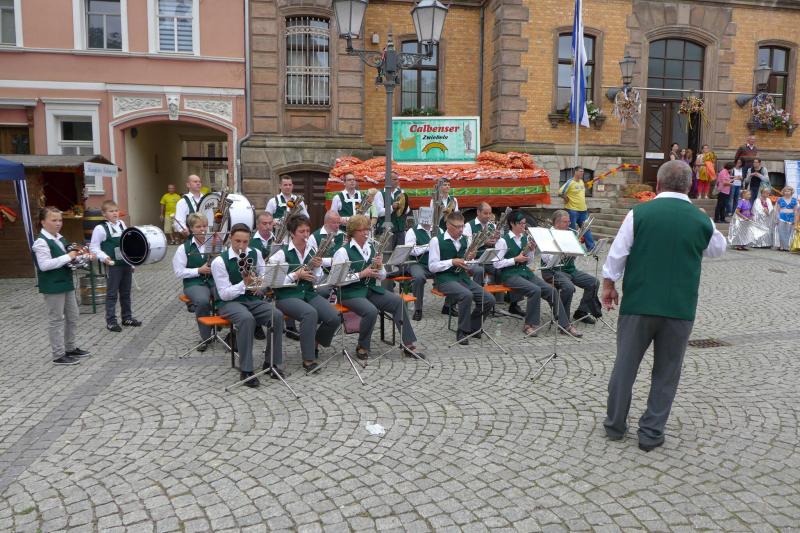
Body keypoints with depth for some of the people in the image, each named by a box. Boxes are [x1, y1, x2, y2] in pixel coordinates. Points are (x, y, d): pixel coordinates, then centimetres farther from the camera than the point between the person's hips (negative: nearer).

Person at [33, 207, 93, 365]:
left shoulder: (60, 238, 11)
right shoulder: (41, 242, -15)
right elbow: (44, 265, -25)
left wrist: (77, 256, 3)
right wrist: (68, 257, -23)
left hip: (66, 283, 9)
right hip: (52, 287, -9)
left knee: (72, 317, 16)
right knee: (56, 320, 0)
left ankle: (70, 348, 29)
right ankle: (58, 355, 8)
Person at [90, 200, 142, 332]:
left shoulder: (122, 224, 9)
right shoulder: (100, 228, -9)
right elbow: (94, 247, -9)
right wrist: (104, 257, -24)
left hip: (126, 264, 6)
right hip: (112, 265, -6)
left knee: (126, 292, 15)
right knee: (112, 294, 2)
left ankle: (127, 317, 26)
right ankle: (111, 321, 10)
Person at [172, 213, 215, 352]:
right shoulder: (184, 248, 7)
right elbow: (179, 273, 0)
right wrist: (199, 270, -10)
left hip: (215, 280, 2)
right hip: (194, 283, -2)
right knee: (203, 301, -36)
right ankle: (205, 338, -14)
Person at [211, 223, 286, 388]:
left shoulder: (255, 254, 4)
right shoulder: (219, 261, -11)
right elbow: (224, 294, -13)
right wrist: (244, 283, -27)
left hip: (253, 299, 4)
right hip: (229, 302, -4)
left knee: (277, 315, -24)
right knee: (247, 319, -38)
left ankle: (271, 362, -9)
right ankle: (246, 370, -27)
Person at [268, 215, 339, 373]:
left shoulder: (312, 252, 8)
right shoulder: (282, 253, -8)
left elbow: (317, 280, 12)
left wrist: (317, 267, -8)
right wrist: (296, 275, -19)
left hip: (309, 293, 5)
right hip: (286, 296, -5)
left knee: (333, 318, -17)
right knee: (310, 313, -35)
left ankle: (315, 343, 14)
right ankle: (308, 359, -23)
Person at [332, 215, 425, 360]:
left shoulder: (371, 248, 11)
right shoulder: (343, 251, -8)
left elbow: (382, 276, 15)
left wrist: (380, 267, -8)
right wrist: (361, 274, -19)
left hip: (371, 289, 6)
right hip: (350, 293, -6)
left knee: (398, 301, -16)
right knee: (371, 311, -33)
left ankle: (408, 345, -11)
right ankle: (362, 347, -7)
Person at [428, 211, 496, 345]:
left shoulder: (465, 239, 12)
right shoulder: (437, 240, -6)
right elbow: (432, 266, -9)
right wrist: (452, 262, -18)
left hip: (463, 276, 6)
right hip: (445, 279, -6)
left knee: (489, 300, -12)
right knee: (467, 295, -35)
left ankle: (472, 327, 11)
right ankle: (462, 332, -16)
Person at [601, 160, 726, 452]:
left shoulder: (639, 213, -6)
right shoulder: (702, 220, 0)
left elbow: (617, 253, -3)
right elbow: (718, 249, 19)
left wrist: (609, 284, 9)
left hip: (638, 303, 0)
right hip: (680, 308, 1)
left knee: (625, 365, 12)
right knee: (666, 373, 12)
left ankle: (615, 425, 24)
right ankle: (651, 433, 18)